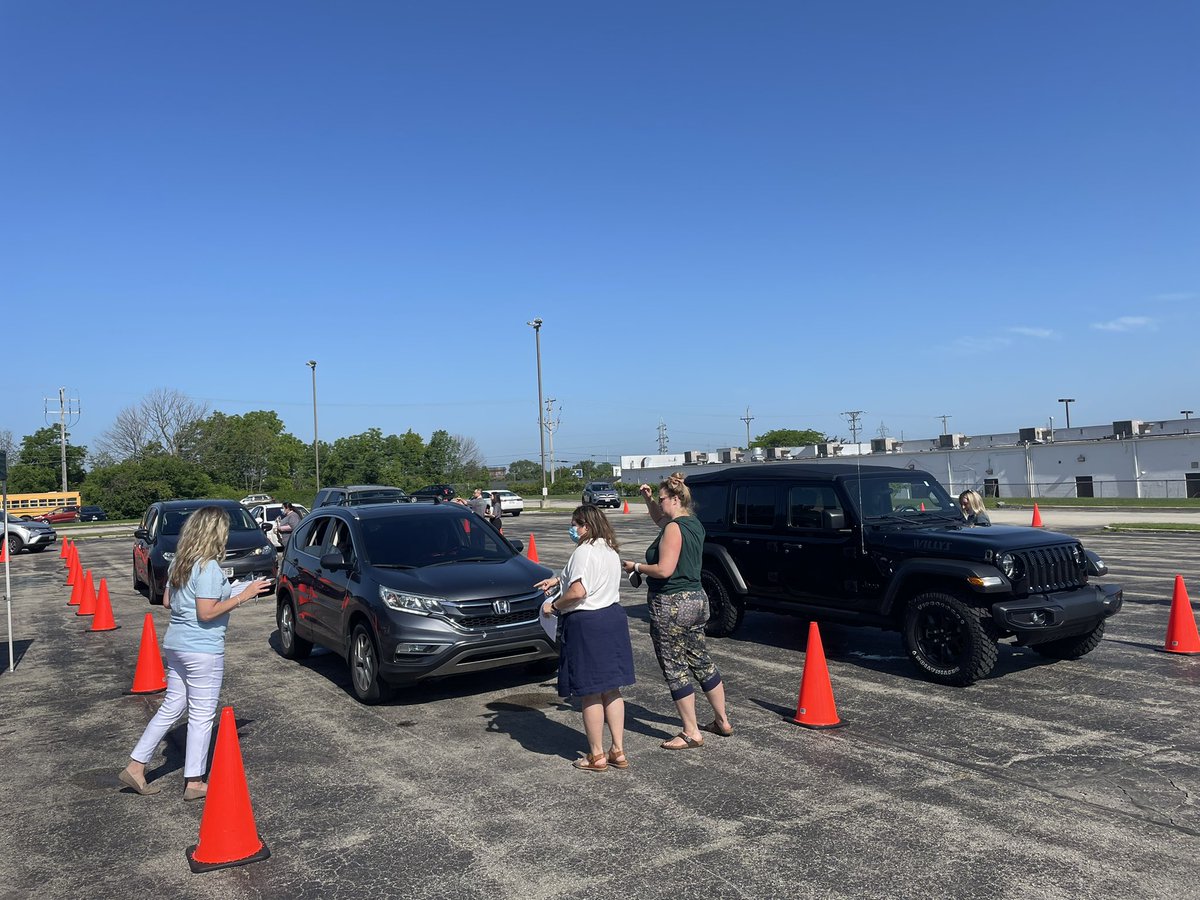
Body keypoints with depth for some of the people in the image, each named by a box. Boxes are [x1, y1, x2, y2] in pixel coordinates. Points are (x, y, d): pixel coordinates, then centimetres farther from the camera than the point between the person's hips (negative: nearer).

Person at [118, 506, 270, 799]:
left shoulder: (179, 562, 8)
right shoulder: (208, 567, -19)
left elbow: (167, 601, 16)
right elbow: (207, 612, -22)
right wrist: (242, 596, -17)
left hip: (175, 644, 9)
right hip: (203, 649, -9)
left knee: (171, 707, 19)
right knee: (202, 715, 2)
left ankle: (135, 766, 23)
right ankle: (194, 782, 11)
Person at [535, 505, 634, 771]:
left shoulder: (584, 551, -16)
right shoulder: (610, 551, 13)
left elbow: (578, 592, -25)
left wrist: (554, 605, -9)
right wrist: (557, 579, 27)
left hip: (586, 625, -9)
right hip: (613, 618, 9)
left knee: (590, 694, 2)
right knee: (611, 689, 14)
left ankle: (596, 756, 12)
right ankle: (618, 751, 20)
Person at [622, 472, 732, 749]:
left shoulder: (674, 529, -18)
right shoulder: (694, 524, 11)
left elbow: (664, 570, -24)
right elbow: (660, 520, 30)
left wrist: (636, 567, -10)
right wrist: (648, 499, 17)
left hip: (672, 605, -10)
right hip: (696, 600, 10)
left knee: (675, 669, 0)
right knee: (701, 661, 19)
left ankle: (691, 734, 7)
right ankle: (722, 722, 30)